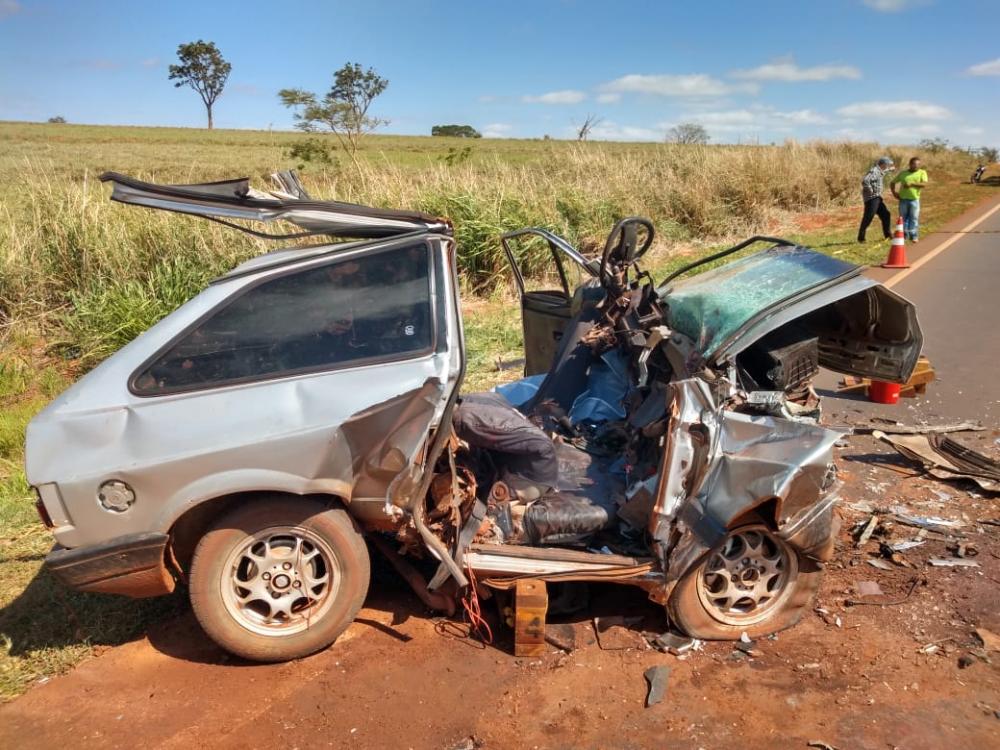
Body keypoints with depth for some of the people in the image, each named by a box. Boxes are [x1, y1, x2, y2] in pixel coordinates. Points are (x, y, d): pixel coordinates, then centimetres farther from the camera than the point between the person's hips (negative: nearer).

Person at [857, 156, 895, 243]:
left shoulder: (878, 171, 15)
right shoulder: (873, 171, -17)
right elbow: (865, 181, -33)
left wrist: (890, 169, 50)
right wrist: (870, 190, -24)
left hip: (877, 198, 10)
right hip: (871, 198, -10)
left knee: (885, 215, 14)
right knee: (868, 218, -10)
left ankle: (887, 234, 25)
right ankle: (861, 237, -6)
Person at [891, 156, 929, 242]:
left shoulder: (922, 172, 6)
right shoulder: (903, 173, 11)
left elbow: (924, 184, -9)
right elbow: (892, 183, 18)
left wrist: (912, 184, -20)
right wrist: (894, 192, 2)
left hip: (915, 199, -2)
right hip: (903, 199, 2)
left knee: (914, 218, -2)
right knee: (903, 217, 6)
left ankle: (913, 236, 3)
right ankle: (904, 235, 15)